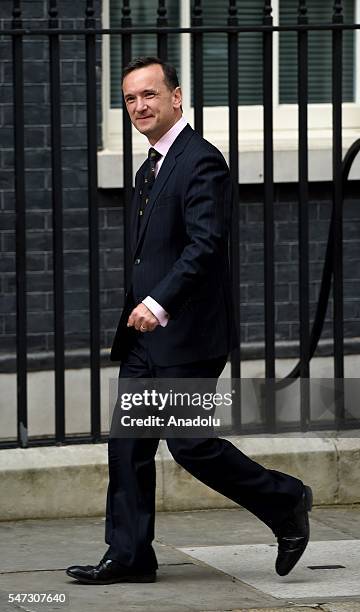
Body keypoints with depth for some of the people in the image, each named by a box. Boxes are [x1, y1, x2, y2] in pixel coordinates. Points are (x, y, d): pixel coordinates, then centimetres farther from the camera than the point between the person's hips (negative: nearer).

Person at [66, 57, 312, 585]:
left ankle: (285, 503, 11)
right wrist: (138, 311, 18)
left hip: (187, 334, -9)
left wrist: (159, 303, -30)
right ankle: (129, 556, 9)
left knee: (188, 442, -6)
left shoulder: (202, 163, -13)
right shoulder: (150, 171, 18)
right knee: (127, 444, 5)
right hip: (146, 332, 9)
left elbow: (206, 243, -23)